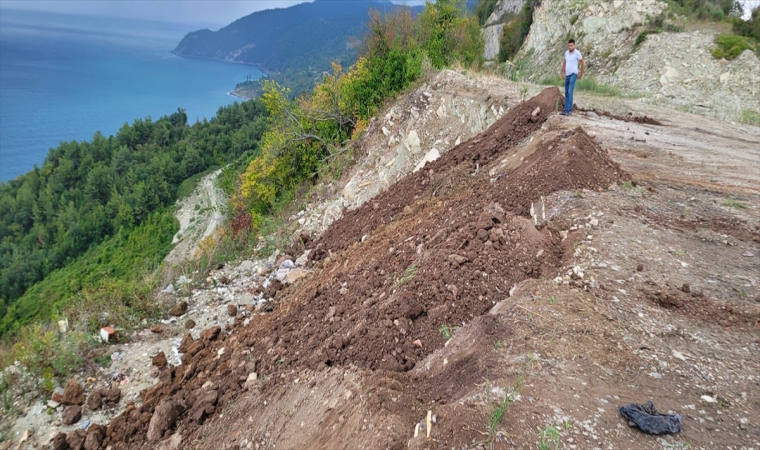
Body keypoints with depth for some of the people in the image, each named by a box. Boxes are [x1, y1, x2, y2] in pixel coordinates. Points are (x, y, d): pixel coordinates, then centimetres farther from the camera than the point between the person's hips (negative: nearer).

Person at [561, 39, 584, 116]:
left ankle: (569, 110, -16)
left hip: (573, 75, -7)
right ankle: (566, 110, 16)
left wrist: (581, 74, -2)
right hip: (567, 75, 8)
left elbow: (583, 63, -6)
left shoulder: (577, 53, -13)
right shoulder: (566, 53, 9)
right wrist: (563, 73, 19)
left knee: (570, 92, -17)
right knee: (566, 93, 9)